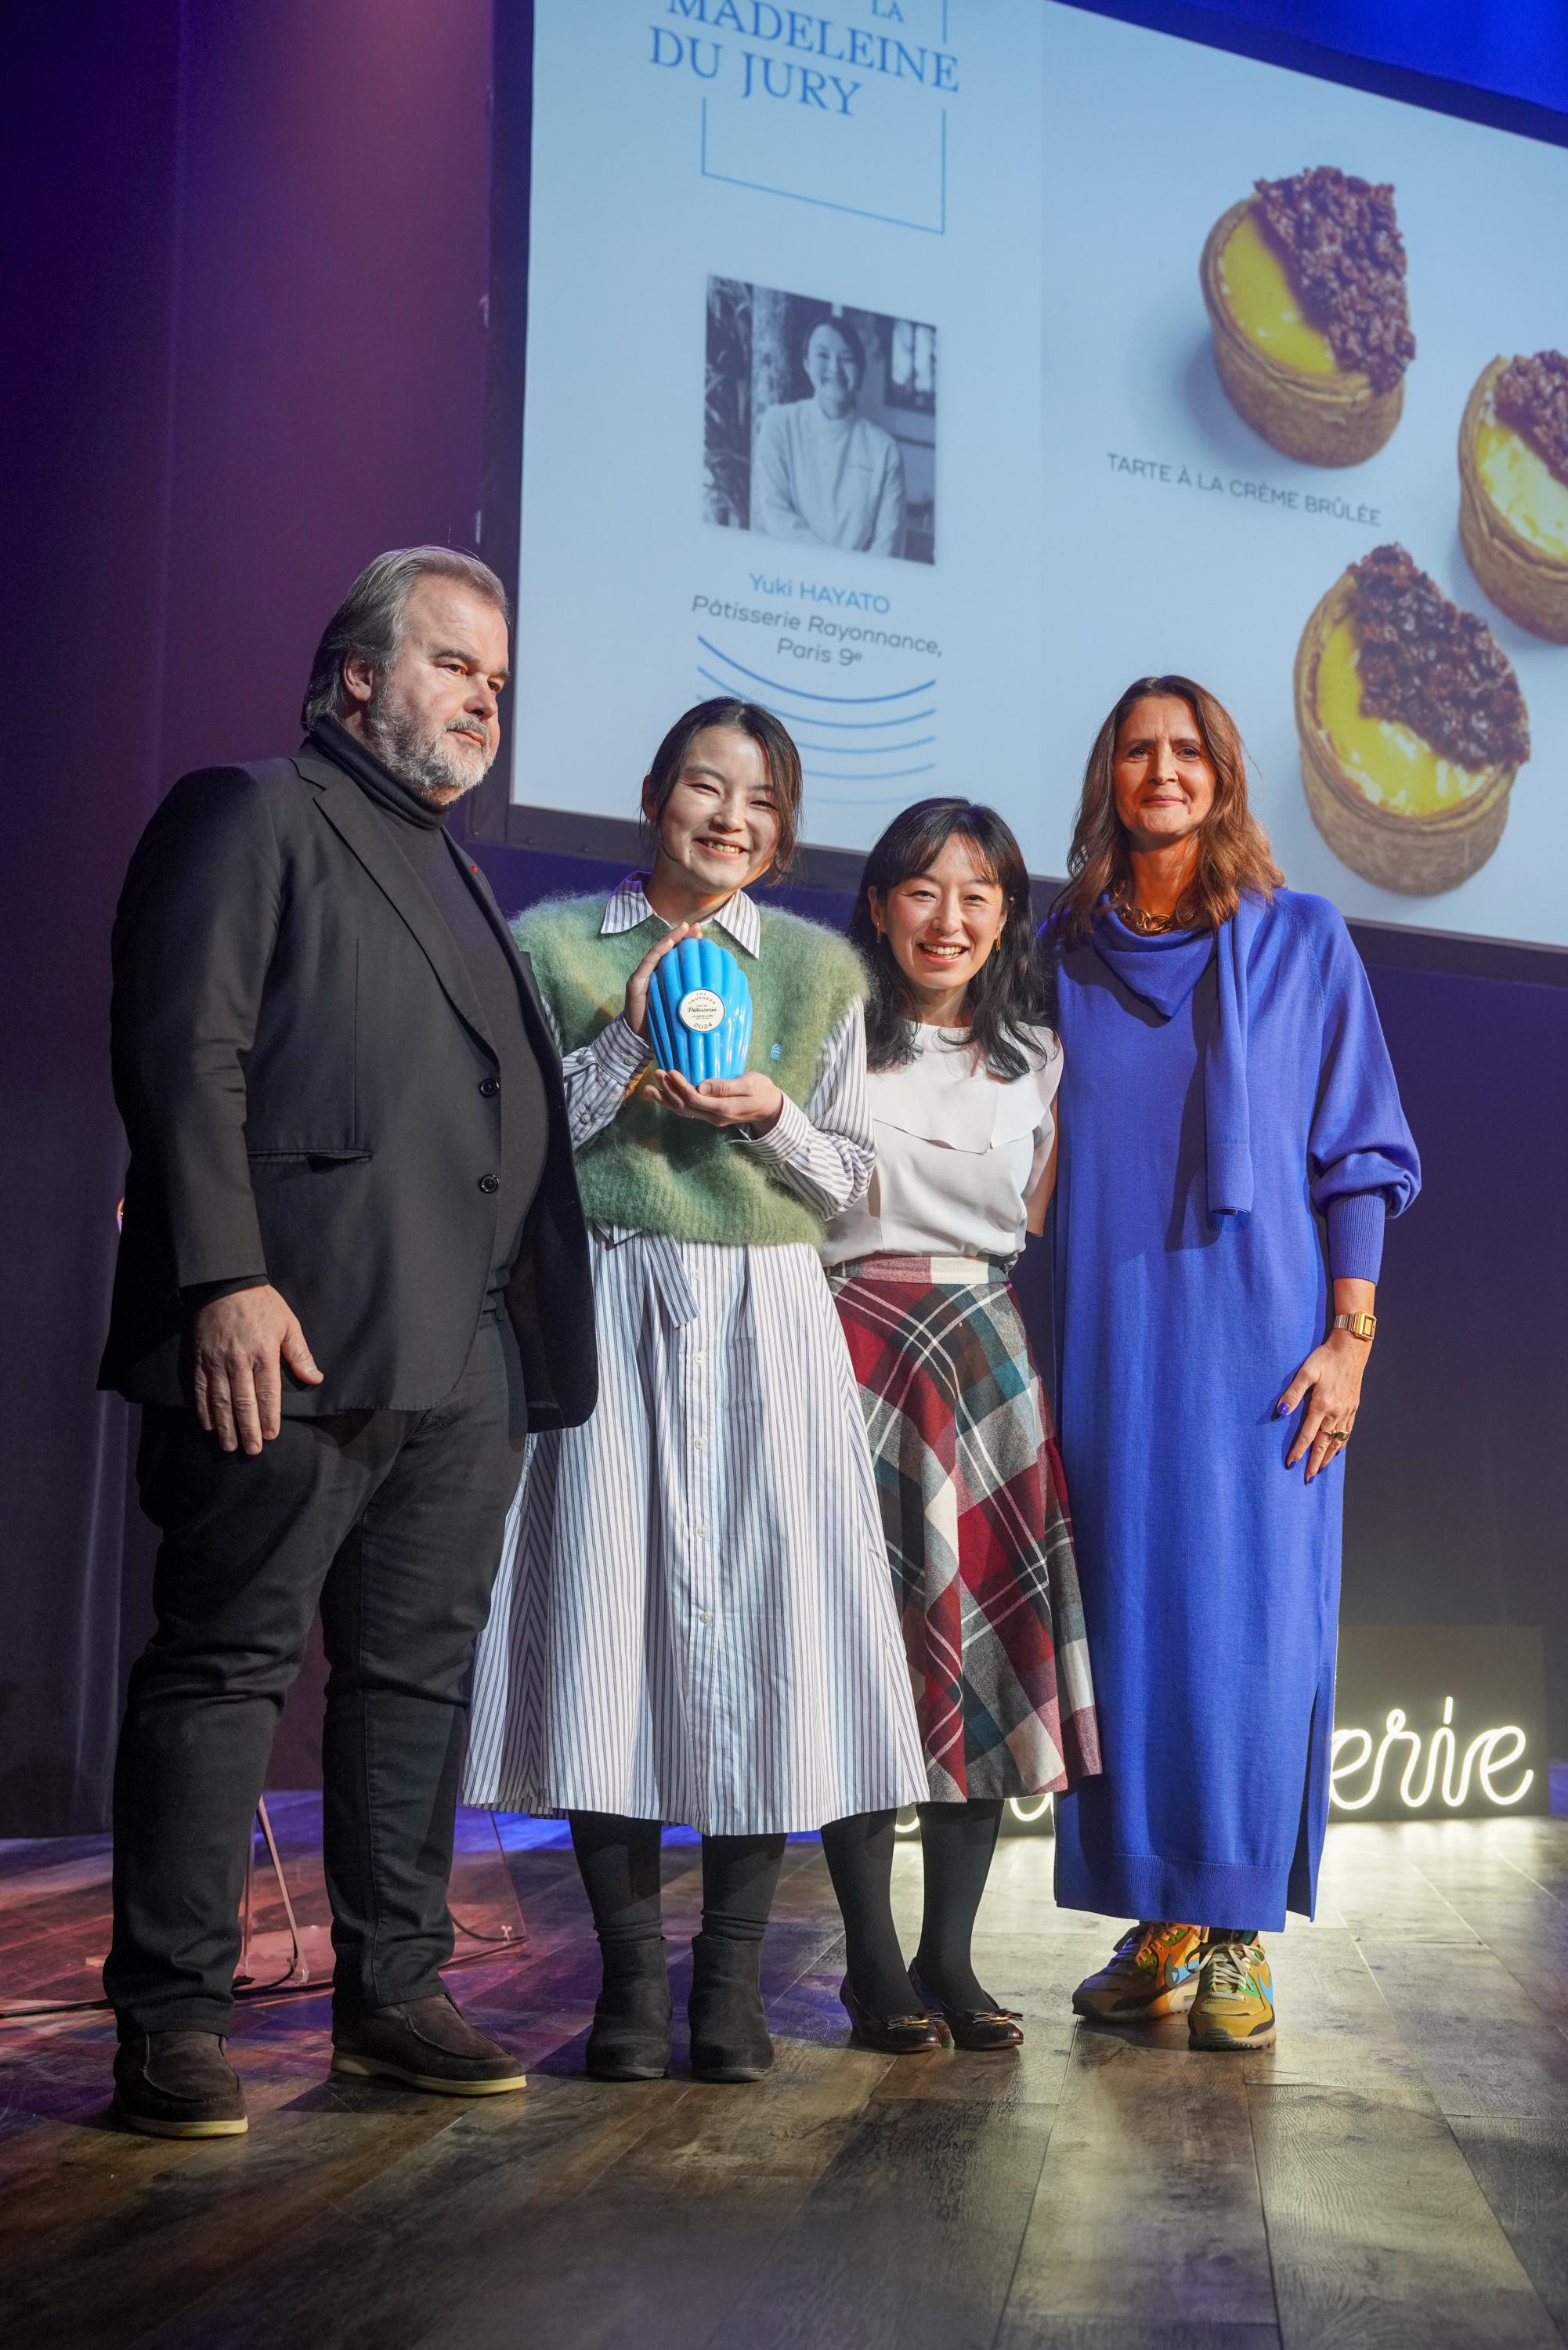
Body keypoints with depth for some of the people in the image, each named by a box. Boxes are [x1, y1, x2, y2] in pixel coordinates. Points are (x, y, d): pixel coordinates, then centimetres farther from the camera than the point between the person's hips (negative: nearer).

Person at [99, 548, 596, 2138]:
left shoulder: (458, 876, 26)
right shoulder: (252, 816, 2)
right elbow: (184, 1053, -10)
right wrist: (224, 1280, -19)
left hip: (464, 1357, 8)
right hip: (296, 1340, -8)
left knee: (420, 1672, 11)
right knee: (225, 1665, -2)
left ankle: (390, 1993, 20)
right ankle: (171, 2024, 6)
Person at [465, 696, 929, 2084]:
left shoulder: (817, 968, 13)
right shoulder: (557, 944, 9)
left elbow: (849, 1180, 12)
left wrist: (770, 1115, -7)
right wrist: (627, 1044, -9)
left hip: (762, 1317, 1)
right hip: (602, 1308, -1)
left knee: (763, 1613, -5)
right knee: (605, 1607, -4)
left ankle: (732, 1972, 6)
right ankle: (631, 1970, 6)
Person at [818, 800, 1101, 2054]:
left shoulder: (1036, 1055, 14)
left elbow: (1042, 1227, 16)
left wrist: (1024, 1364, 6)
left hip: (988, 1355, 4)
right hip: (856, 1343, -3)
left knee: (989, 1632, 0)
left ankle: (951, 1953, 10)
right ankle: (874, 1960, 5)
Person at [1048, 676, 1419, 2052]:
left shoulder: (1301, 940, 5)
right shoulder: (1064, 952, 11)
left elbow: (1360, 1156, 3)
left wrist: (1349, 1338, -6)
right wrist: (1032, 1348, 8)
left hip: (1253, 1335, -2)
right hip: (1107, 1337, 2)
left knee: (1248, 1619, -4)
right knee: (1126, 1616, 3)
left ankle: (1236, 1941, 5)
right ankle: (1159, 1926, 13)